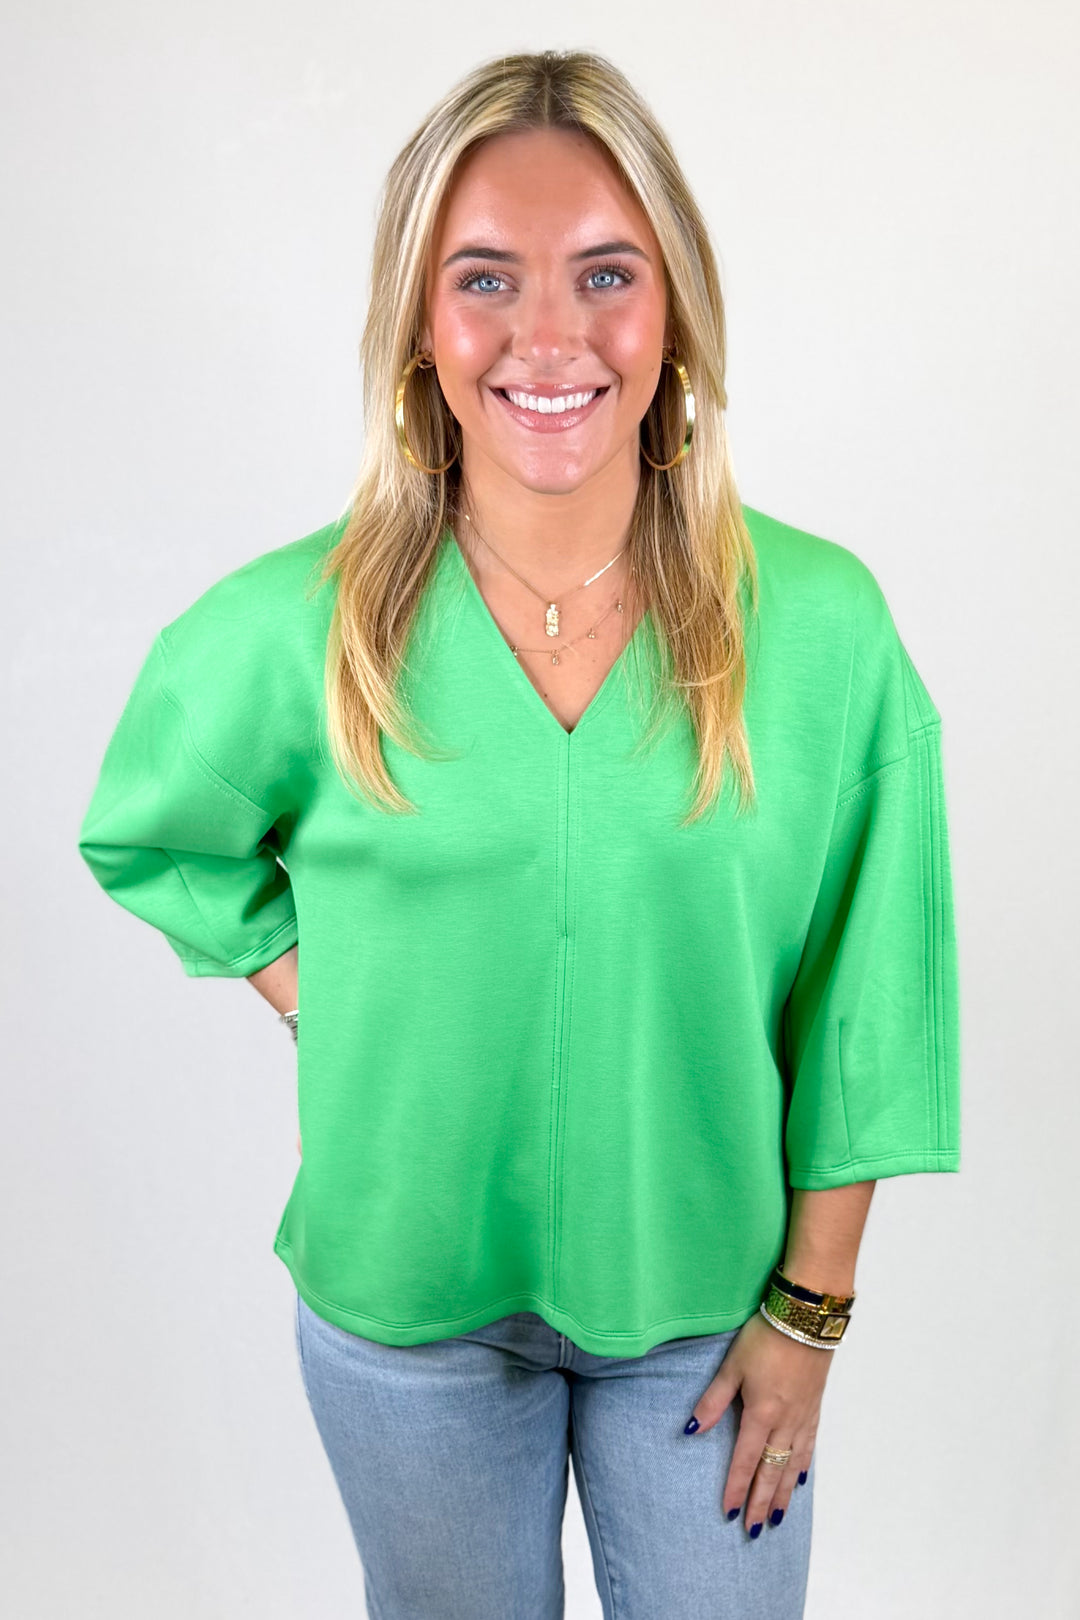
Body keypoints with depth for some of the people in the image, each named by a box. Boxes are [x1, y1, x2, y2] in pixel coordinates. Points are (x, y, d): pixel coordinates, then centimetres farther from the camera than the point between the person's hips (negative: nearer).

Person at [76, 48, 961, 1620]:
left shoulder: (819, 622, -15)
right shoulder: (286, 631, -15)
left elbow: (856, 1010, -8)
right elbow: (152, 842, 5)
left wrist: (810, 1308, -3)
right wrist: (335, 1013, -6)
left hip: (705, 1296, 0)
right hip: (403, 1300, 1)